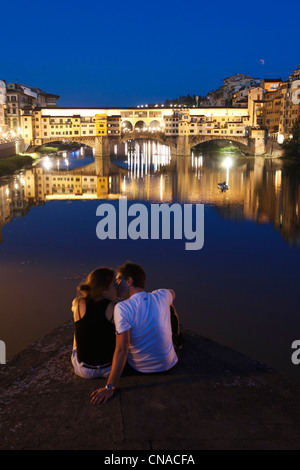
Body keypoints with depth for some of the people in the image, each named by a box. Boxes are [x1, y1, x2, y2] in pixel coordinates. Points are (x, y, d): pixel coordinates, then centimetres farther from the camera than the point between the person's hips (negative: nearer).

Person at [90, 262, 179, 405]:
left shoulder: (122, 308, -24)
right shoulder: (161, 296, -12)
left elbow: (121, 350, -28)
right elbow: (172, 293, 16)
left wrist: (110, 387, -25)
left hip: (140, 367, -2)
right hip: (168, 364, 2)